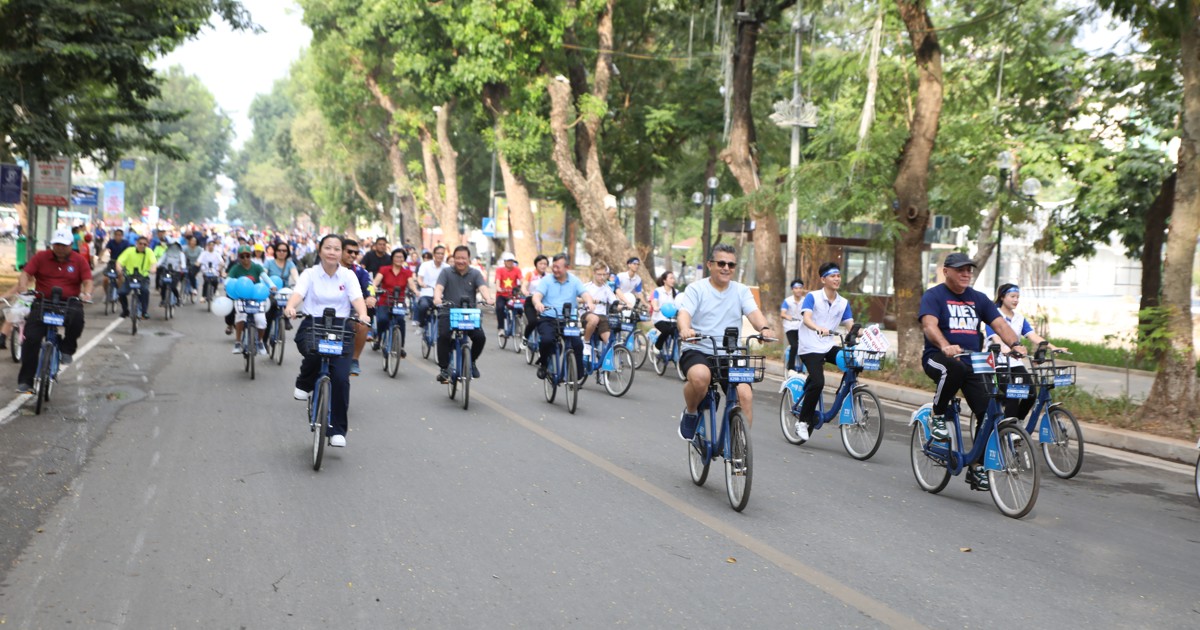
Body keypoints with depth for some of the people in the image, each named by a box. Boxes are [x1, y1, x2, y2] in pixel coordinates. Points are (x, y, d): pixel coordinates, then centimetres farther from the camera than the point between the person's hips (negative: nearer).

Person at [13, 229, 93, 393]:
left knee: (77, 318, -36)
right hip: (42, 303, 1)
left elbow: (87, 281, -1)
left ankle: (67, 348, -7)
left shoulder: (79, 260, 5)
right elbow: (25, 273, -2)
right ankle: (25, 381, -3)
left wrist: (86, 293, -23)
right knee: (31, 338, -11)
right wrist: (22, 288, -21)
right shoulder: (41, 257, 6)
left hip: (69, 303, -1)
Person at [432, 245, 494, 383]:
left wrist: (488, 298, -33)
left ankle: (472, 361, 12)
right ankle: (444, 369, -10)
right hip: (448, 313, -1)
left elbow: (483, 287, -11)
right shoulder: (446, 272, 3)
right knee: (443, 336, -26)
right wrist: (437, 298, -34)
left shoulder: (475, 273, 6)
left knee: (480, 337, -18)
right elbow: (438, 287, -11)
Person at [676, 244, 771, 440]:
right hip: (698, 352, -3)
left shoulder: (741, 291, 11)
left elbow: (754, 313, -6)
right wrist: (685, 330, -39)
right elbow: (684, 313, -15)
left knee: (745, 394, -20)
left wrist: (764, 328, -30)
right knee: (700, 376, -36)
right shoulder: (696, 289, 2)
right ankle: (691, 413, -4)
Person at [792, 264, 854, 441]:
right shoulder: (812, 297, -6)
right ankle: (803, 421, -7)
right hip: (810, 348, -5)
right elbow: (806, 318, -22)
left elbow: (851, 324, 1)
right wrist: (819, 328, -42)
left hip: (829, 347, 5)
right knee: (817, 382, -23)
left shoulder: (843, 303, 9)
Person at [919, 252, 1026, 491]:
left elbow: (999, 323, 3)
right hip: (937, 357, -5)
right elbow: (929, 325, -20)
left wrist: (1015, 344, -18)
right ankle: (937, 417, -16)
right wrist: (945, 346, -40)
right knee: (955, 368, -40)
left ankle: (977, 467, 5)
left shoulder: (978, 299, 14)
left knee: (989, 412, -10)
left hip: (972, 362, 5)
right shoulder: (933, 296, -2)